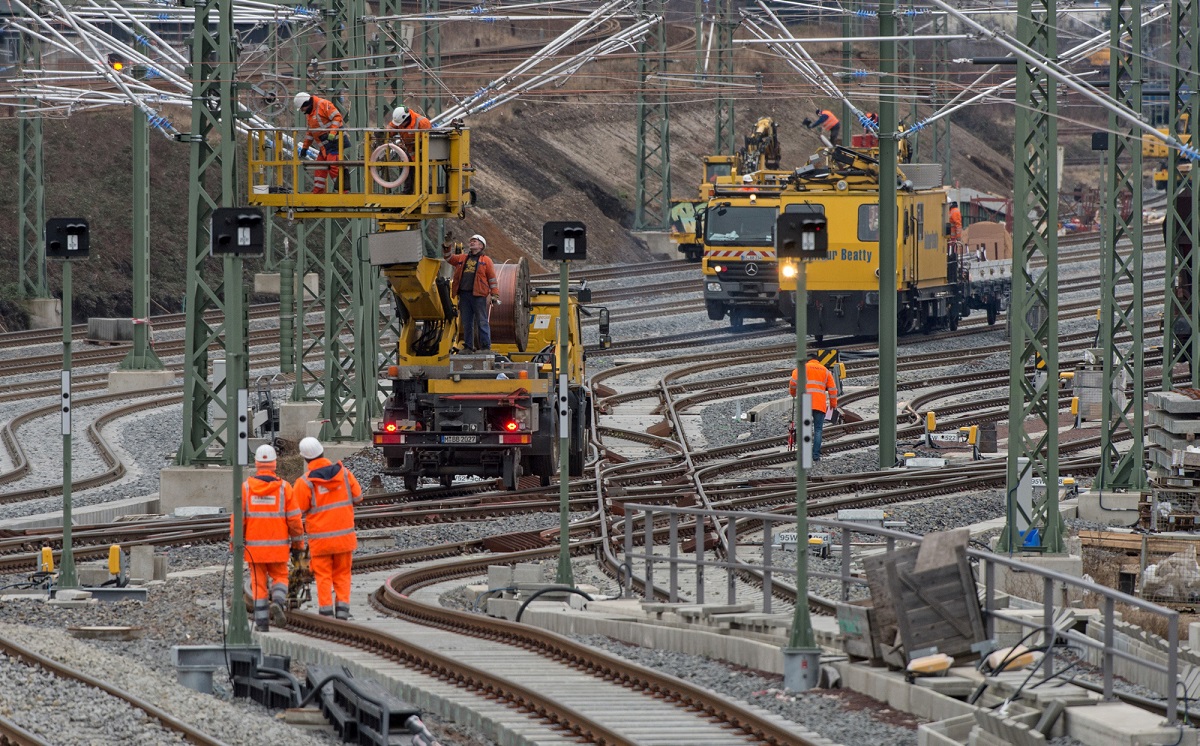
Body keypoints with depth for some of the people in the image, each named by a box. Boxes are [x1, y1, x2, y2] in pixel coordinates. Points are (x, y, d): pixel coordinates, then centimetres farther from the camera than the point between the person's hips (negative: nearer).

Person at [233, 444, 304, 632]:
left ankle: (261, 622, 7)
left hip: (254, 545, 0)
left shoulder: (246, 487, -5)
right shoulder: (284, 487, -6)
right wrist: (298, 544, 7)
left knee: (259, 582, 9)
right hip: (278, 545, 0)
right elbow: (294, 519, -3)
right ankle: (278, 602, -14)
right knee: (280, 577, 15)